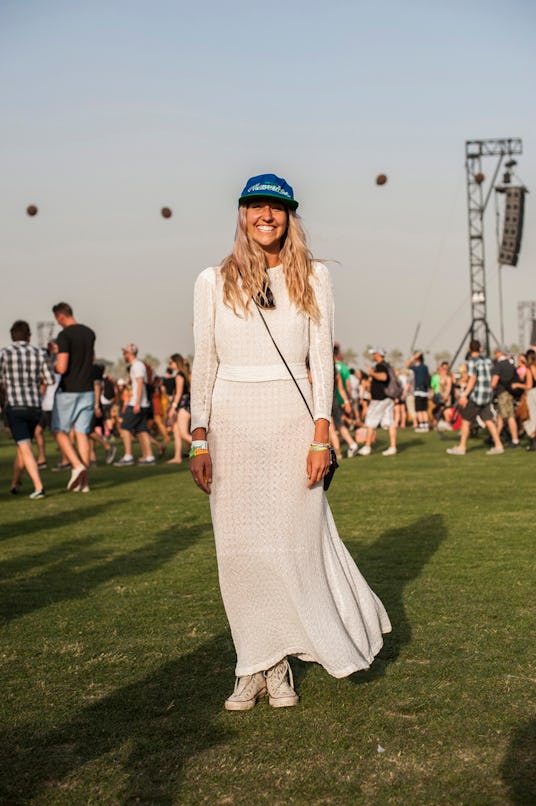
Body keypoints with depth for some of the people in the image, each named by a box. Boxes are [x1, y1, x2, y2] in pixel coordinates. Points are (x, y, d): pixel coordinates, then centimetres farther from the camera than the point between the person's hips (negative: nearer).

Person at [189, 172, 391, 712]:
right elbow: (203, 365, 5)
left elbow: (322, 360, 1)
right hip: (232, 423, 1)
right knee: (238, 547, 3)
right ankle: (254, 665, 14)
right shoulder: (214, 282, 5)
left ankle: (279, 666, 16)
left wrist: (320, 437, -7)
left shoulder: (312, 279, 4)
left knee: (294, 541, 0)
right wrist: (199, 440, -1)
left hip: (291, 420, -1)